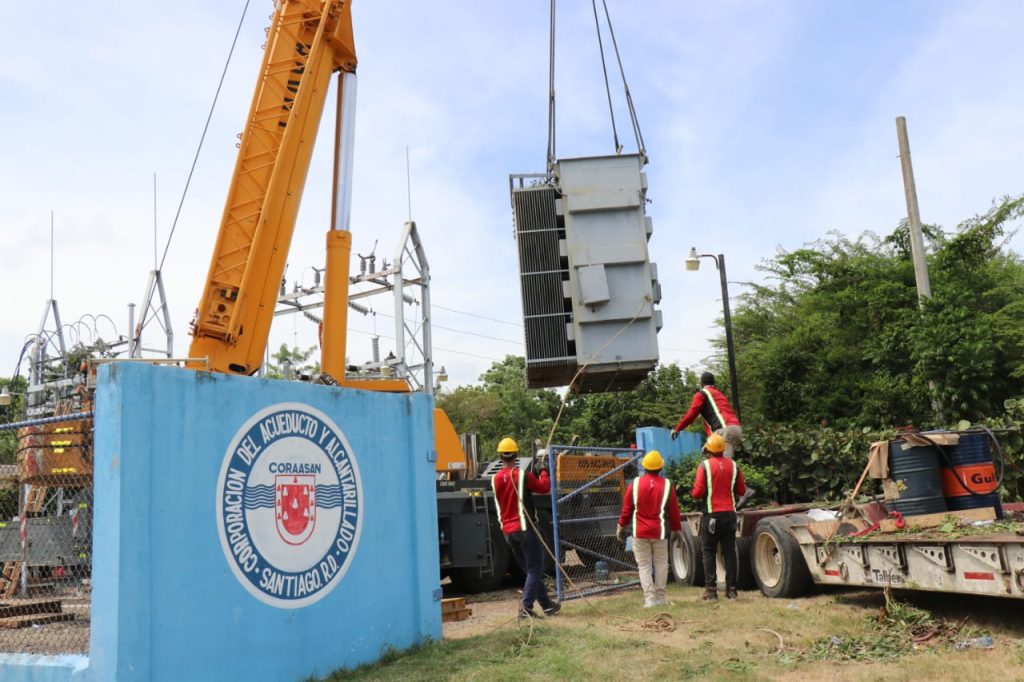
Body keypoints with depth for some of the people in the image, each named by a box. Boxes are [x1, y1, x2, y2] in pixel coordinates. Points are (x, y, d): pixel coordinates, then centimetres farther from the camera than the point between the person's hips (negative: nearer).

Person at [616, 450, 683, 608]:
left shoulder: (635, 483, -4)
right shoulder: (666, 484, -3)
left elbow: (626, 508, 0)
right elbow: (674, 510, 2)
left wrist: (621, 526, 12)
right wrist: (677, 530, 13)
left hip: (639, 532, 0)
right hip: (659, 531, 0)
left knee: (644, 566, 6)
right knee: (661, 564, 14)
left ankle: (649, 598, -2)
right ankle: (660, 597, 17)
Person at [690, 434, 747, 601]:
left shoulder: (705, 466, -9)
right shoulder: (734, 465, 3)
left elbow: (698, 492, -13)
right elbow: (741, 490, 8)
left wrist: (693, 492, 9)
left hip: (711, 514, -3)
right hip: (729, 513, 3)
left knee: (709, 552, 4)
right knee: (729, 551, 9)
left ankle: (711, 589, 1)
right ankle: (731, 588, 10)